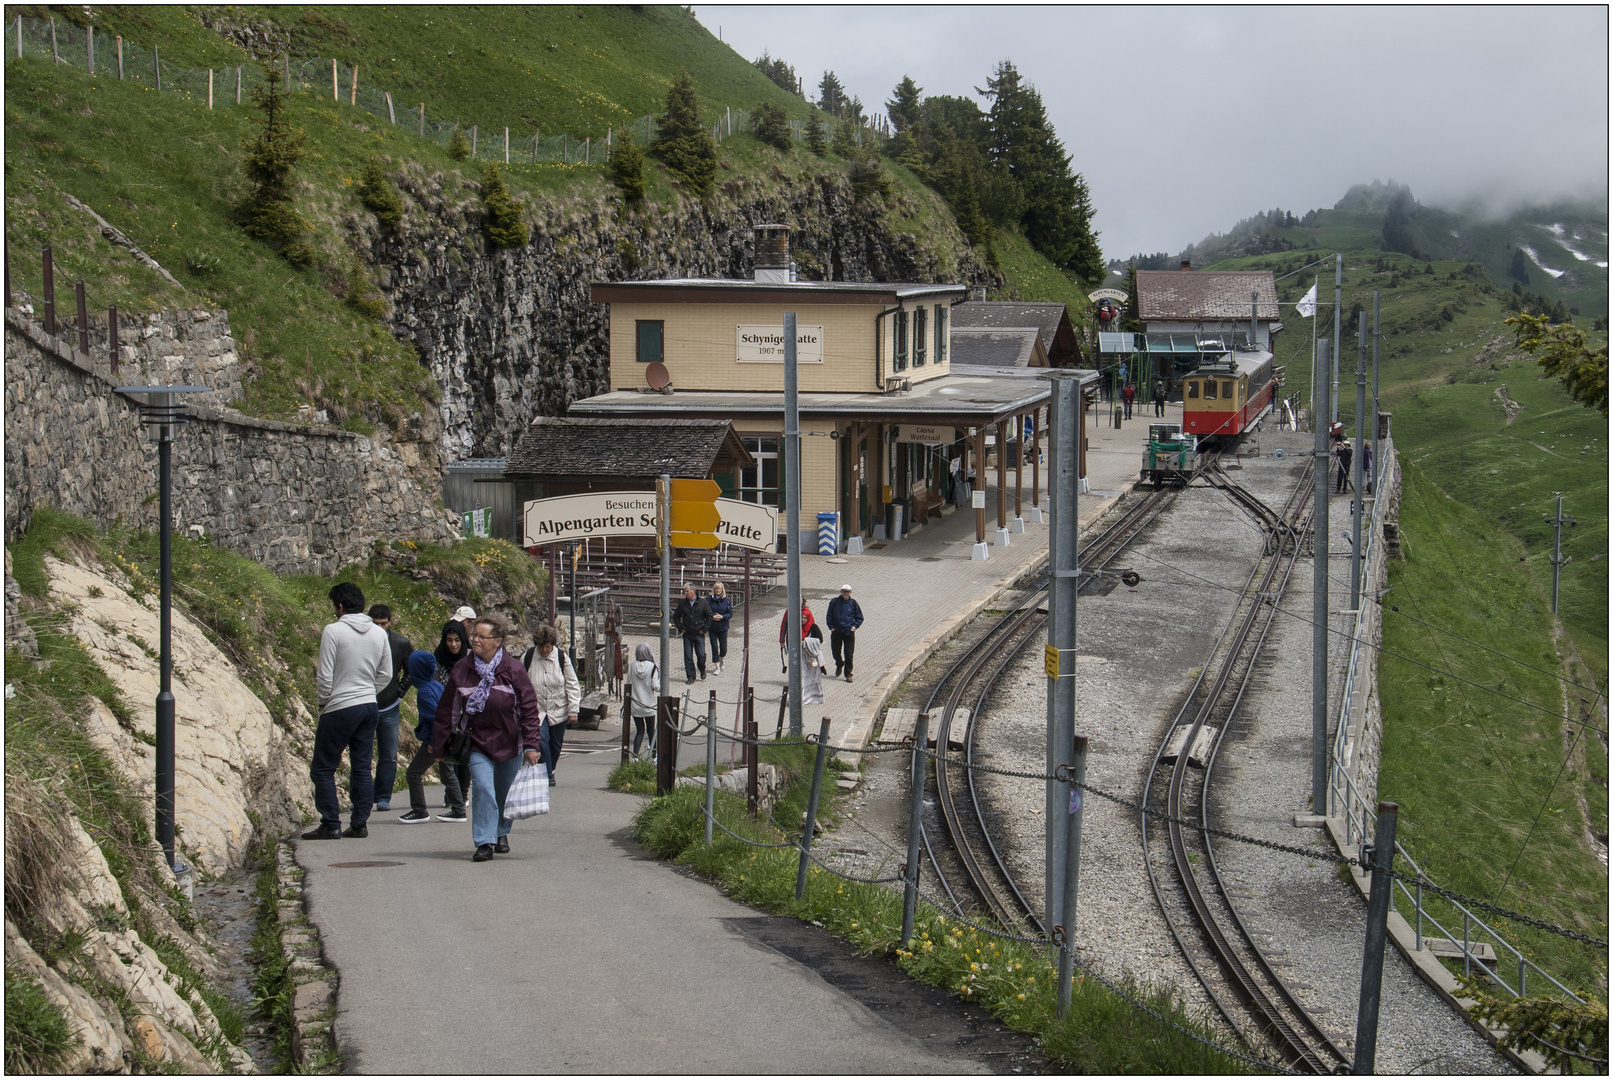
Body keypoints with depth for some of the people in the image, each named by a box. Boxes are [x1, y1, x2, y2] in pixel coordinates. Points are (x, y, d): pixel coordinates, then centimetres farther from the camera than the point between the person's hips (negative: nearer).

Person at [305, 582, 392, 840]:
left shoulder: (333, 631, -12)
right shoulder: (379, 633, 5)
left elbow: (325, 676, -11)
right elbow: (386, 675, 11)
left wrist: (323, 701, 5)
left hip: (340, 709, -6)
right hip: (370, 707, 6)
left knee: (322, 768, 3)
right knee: (362, 768, 11)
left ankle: (330, 824, 0)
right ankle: (360, 824, 10)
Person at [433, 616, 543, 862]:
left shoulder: (513, 670, -8)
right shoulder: (461, 671, -3)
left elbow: (529, 710, -7)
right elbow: (446, 711, 4)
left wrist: (531, 746, -12)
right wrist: (439, 746, 6)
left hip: (509, 743, 0)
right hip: (477, 744, 0)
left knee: (505, 795, 13)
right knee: (483, 789, -18)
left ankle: (502, 833, 38)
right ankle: (484, 843, -16)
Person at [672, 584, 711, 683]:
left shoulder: (703, 603, -4)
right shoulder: (682, 603, 3)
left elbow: (709, 616, 2)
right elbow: (676, 616, 14)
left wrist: (704, 629, -4)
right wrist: (680, 628, 4)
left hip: (699, 634, -2)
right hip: (687, 634, 2)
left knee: (701, 655, -2)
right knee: (688, 656, 0)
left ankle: (702, 669, 28)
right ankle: (690, 676, 7)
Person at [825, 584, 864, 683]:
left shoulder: (853, 603, 0)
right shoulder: (834, 602, -1)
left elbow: (859, 618, 10)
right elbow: (829, 616, 7)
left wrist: (855, 626, -5)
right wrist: (831, 627, -4)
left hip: (849, 633, -1)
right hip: (836, 632, 1)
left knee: (849, 654, -4)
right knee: (836, 652, 9)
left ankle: (848, 674, 6)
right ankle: (839, 665, 41)